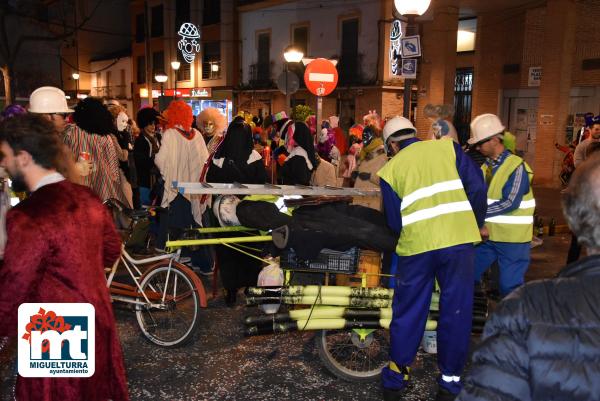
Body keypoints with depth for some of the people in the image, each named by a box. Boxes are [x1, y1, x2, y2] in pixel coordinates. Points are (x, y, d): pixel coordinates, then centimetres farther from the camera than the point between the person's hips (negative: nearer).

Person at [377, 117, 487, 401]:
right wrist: (475, 224, 17)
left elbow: (394, 221, 6)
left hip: (416, 245, 0)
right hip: (459, 239, 0)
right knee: (456, 311, 12)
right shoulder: (448, 148, 11)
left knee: (408, 313, 14)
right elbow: (477, 187, 4)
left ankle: (396, 377, 25)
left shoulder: (390, 169, 9)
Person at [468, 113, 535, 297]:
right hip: (488, 235, 7)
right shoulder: (485, 166, 8)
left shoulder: (517, 166, -13)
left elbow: (510, 203, -21)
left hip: (513, 238, -6)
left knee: (510, 287, 0)